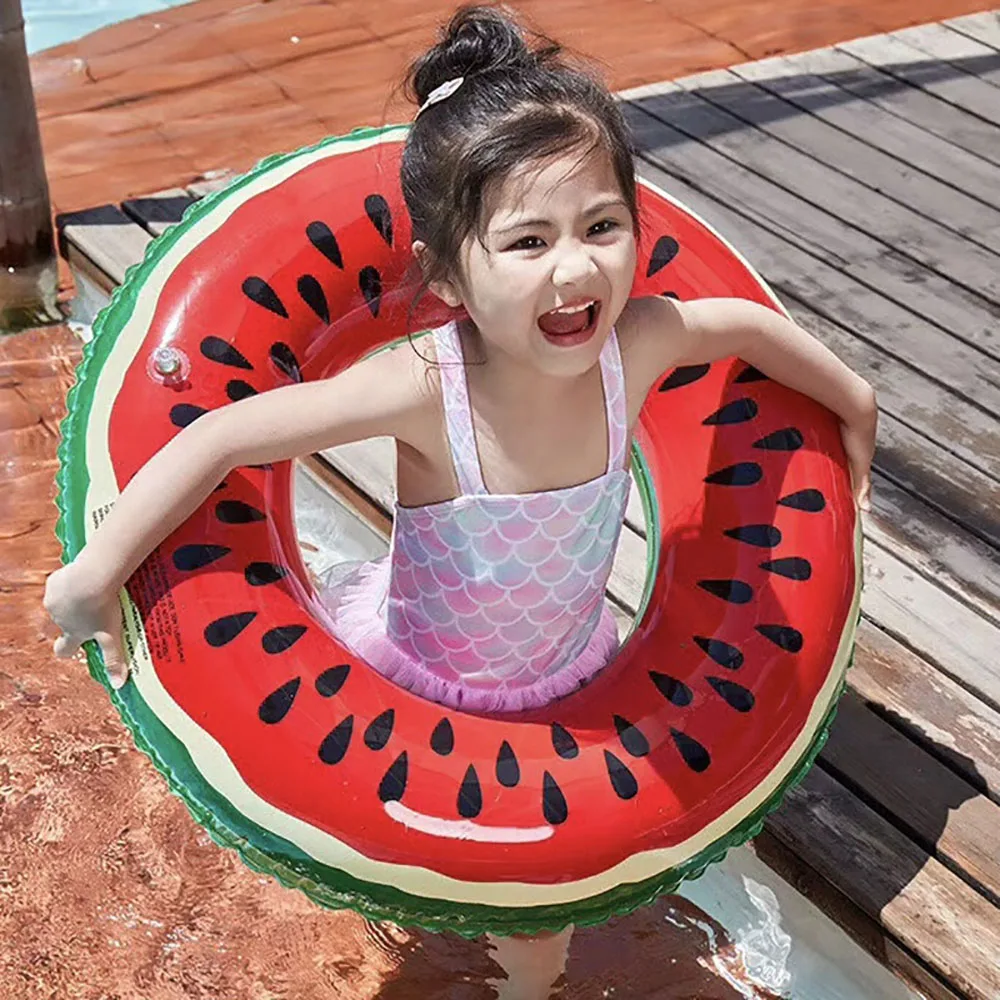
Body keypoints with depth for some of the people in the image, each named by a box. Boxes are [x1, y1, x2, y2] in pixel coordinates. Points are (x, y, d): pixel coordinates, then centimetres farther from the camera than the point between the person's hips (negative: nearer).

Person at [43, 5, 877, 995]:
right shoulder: (426, 389, -37)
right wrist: (97, 571, -32)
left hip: (564, 671, 4)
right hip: (405, 678, -3)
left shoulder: (636, 342, -26)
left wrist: (853, 403, 9)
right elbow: (221, 438, -35)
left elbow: (748, 322, -5)